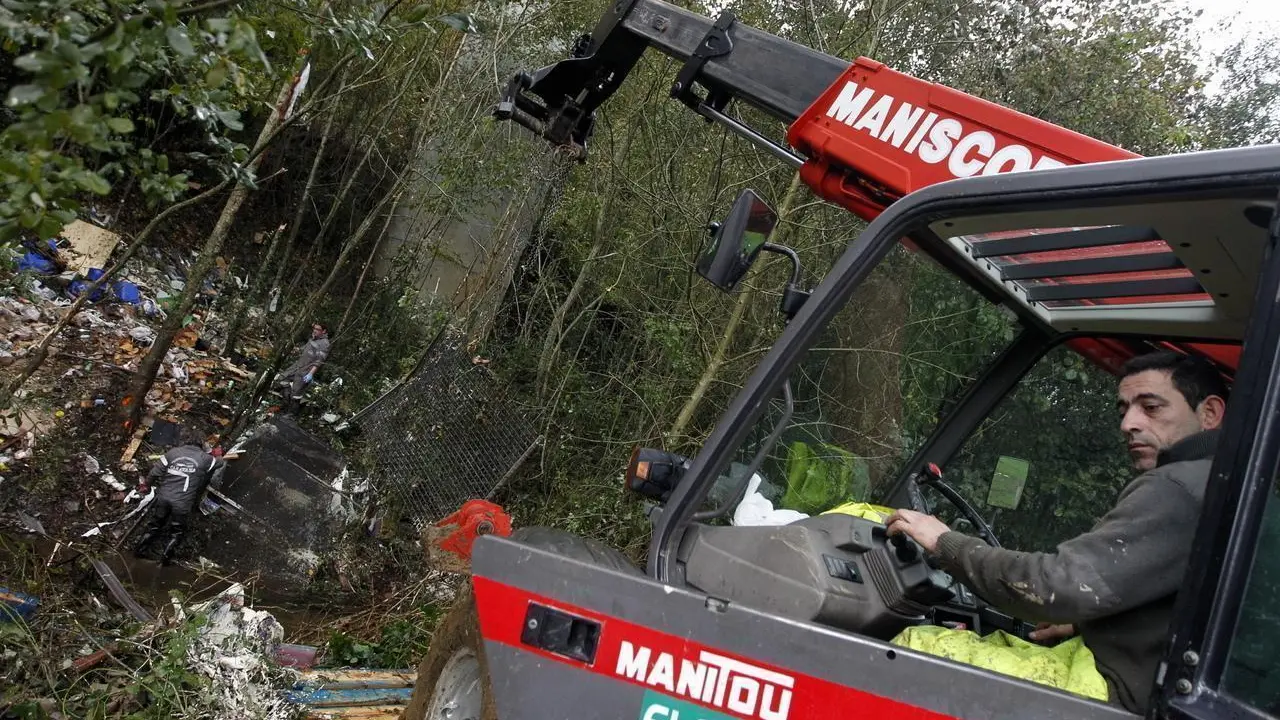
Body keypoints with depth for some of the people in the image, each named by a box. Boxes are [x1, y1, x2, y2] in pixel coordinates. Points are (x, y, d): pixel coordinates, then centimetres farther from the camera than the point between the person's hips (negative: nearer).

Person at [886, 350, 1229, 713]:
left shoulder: (1178, 490, -19)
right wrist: (1083, 622, 17)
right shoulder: (1201, 484, 14)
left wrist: (947, 544, -13)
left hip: (1121, 697, -10)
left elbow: (1059, 585, -25)